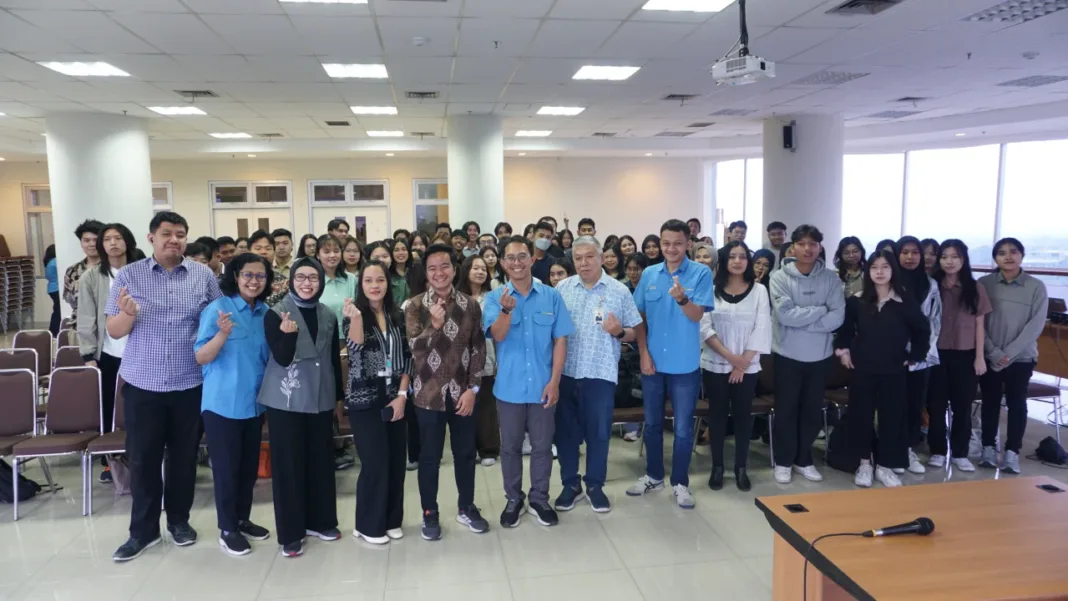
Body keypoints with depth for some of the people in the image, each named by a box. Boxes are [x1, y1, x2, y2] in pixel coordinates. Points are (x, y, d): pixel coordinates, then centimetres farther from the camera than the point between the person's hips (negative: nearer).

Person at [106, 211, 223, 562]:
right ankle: (143, 529, 21)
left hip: (190, 384, 1)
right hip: (142, 384, 0)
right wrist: (128, 313, -21)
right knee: (142, 459, 7)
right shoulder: (129, 275, 0)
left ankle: (179, 519, 29)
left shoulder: (204, 275, 1)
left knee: (184, 456, 12)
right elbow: (114, 332, -1)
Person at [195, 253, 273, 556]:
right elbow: (201, 358, -15)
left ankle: (243, 520, 31)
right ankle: (227, 529, 19)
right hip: (222, 402, -5)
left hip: (255, 402, 6)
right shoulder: (217, 308, -12)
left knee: (249, 466, 15)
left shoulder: (266, 312, 4)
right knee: (226, 467, 5)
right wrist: (223, 333, -30)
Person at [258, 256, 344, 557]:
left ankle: (320, 521, 26)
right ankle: (290, 532, 12)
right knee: (289, 464, 2)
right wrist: (288, 334, -33)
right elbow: (282, 358, -15)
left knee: (321, 460, 11)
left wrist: (339, 394, 15)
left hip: (321, 398, 4)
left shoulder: (328, 315, 6)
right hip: (286, 400, -4)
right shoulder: (275, 314, -7)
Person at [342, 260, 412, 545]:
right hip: (365, 399, -4)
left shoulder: (397, 316, 7)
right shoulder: (354, 314, -3)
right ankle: (368, 525, 14)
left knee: (396, 460, 8)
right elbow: (355, 351, -21)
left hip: (394, 397, 4)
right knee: (375, 462, -4)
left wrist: (402, 395, -2)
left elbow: (406, 358, 6)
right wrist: (356, 318, -35)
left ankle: (391, 520, 25)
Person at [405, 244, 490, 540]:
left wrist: (472, 389, -5)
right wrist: (435, 325, -24)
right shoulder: (416, 306, -3)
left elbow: (479, 349, 1)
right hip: (429, 394, -1)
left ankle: (466, 507, 32)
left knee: (465, 453, 14)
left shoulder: (471, 305, 1)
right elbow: (412, 349, -11)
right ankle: (430, 513, 26)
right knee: (430, 457, 9)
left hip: (462, 393, 2)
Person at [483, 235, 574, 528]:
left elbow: (560, 341, -2)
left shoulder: (552, 296, -3)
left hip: (542, 386, 0)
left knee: (542, 446, 12)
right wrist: (507, 310, -38)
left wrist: (554, 381, -7)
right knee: (510, 447, 13)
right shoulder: (495, 298, -5)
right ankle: (513, 499, 30)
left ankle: (540, 499, 29)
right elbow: (498, 335, -19)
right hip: (509, 387, 0)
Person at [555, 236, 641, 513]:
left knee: (599, 431, 7)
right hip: (565, 371, 2)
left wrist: (619, 331, -17)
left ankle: (595, 484, 25)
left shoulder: (619, 290, 0)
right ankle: (570, 483, 26)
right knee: (566, 429, 10)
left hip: (601, 372, -1)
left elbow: (633, 333, 3)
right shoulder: (562, 288, 5)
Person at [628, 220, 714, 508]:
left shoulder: (701, 273, -7)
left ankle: (680, 483, 21)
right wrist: (644, 353, -3)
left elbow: (697, 316, -15)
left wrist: (682, 298, -35)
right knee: (652, 423, 15)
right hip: (653, 361, 3)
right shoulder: (649, 274, 2)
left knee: (683, 427, 7)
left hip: (685, 364, -3)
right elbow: (640, 317, 5)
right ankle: (653, 476, 31)